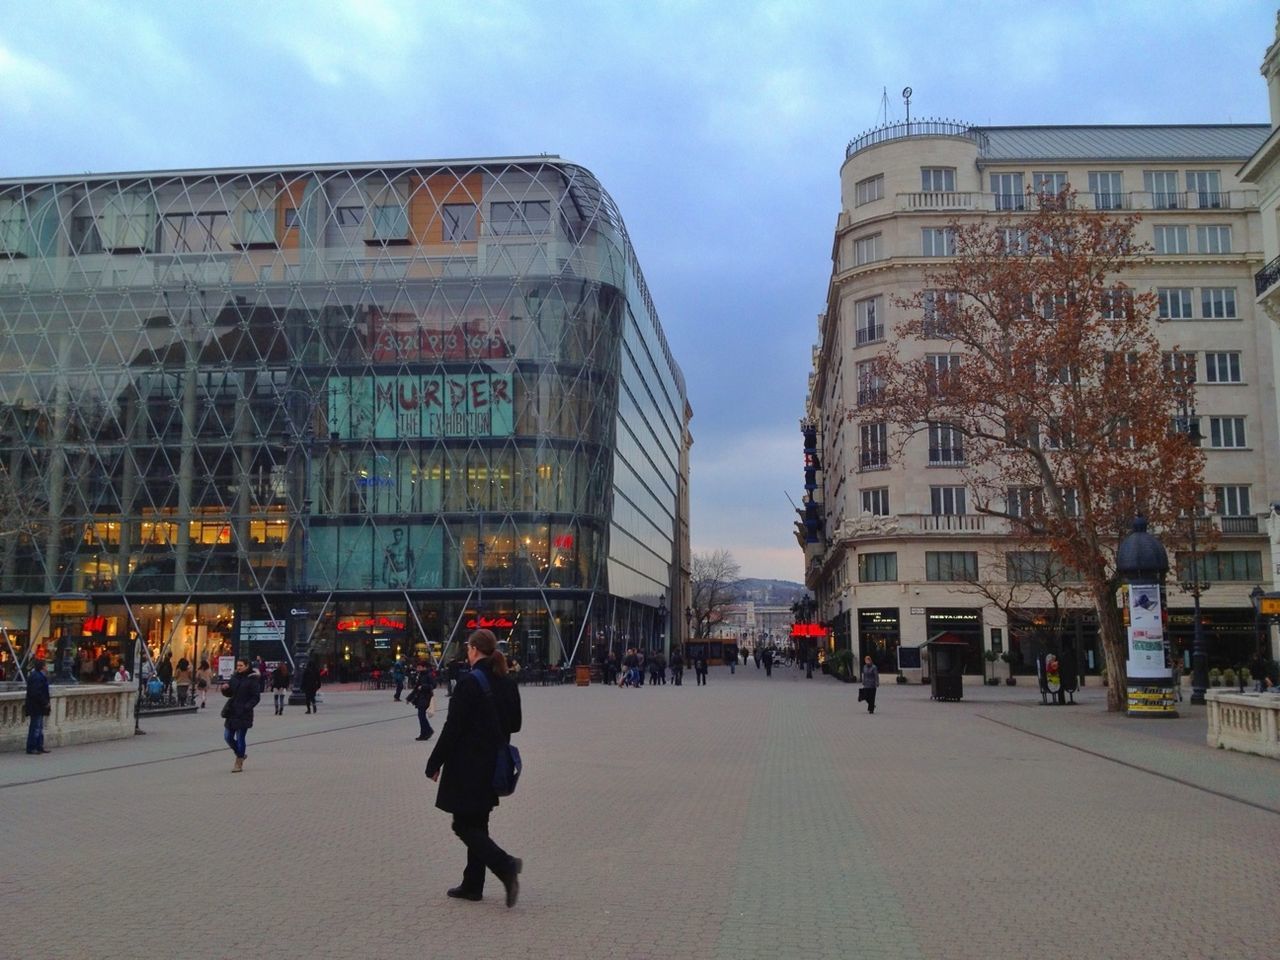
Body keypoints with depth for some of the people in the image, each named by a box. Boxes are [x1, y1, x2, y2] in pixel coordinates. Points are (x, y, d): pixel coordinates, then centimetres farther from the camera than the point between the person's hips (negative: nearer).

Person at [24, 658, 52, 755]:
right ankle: (31, 748, 2)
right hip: (36, 707, -11)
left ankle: (39, 747, 21)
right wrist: (46, 703, -18)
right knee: (35, 727, -4)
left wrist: (47, 702, 14)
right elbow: (36, 693, -26)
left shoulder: (38, 676, 12)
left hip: (38, 707, 11)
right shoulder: (37, 677, -20)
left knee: (39, 728, 15)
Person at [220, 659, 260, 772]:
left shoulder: (252, 679, -8)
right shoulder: (235, 677, 10)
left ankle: (239, 764, 7)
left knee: (240, 738, -3)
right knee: (228, 737, 9)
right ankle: (240, 754, 31)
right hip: (232, 712, 7)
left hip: (243, 713, -7)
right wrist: (225, 688, -6)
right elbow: (229, 694, 16)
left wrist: (247, 707, -21)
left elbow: (256, 697, -10)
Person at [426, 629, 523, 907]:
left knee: (465, 826, 2)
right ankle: (472, 885, 21)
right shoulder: (507, 684, 5)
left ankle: (505, 864, -15)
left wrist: (434, 764, -9)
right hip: (493, 766, 8)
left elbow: (453, 727, -17)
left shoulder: (468, 683, -17)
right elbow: (515, 724, 11)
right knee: (477, 824, 16)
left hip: (467, 766, -8)